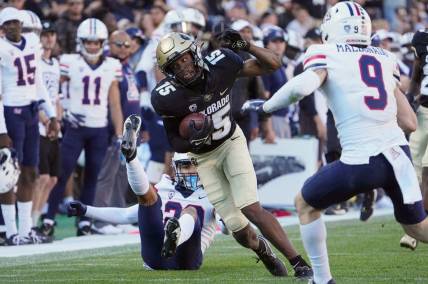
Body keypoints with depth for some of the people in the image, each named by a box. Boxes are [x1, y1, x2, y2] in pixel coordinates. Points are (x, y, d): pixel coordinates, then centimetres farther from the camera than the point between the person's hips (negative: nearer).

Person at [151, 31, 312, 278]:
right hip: (203, 157, 0)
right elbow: (175, 143, -12)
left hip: (231, 142, 0)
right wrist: (194, 141, -34)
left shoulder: (220, 65, -20)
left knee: (251, 209, -19)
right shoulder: (168, 97, -25)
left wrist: (245, 46, -29)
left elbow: (273, 64, -13)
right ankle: (261, 249, 33)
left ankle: (300, 264, -16)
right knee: (239, 230, -2)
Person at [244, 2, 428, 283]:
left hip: (361, 160, -4)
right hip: (399, 152, 5)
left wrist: (265, 106, -1)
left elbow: (302, 87, -18)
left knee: (306, 204, 21)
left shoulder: (327, 55, 4)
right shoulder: (386, 59, 16)